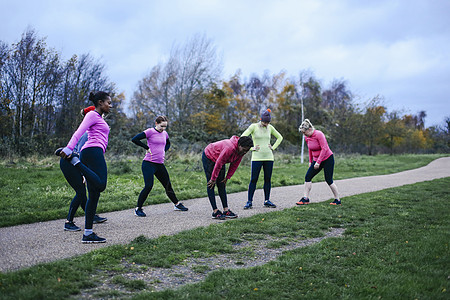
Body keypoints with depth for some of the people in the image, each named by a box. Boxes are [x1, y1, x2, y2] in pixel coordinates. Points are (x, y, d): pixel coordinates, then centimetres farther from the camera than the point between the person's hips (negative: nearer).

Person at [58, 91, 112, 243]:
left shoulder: (99, 118, 31)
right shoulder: (93, 115, 2)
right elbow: (79, 132, -11)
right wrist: (68, 148, -23)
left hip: (95, 154, 10)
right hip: (93, 151, -10)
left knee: (94, 195, 3)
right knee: (100, 185, -28)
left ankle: (88, 233, 1)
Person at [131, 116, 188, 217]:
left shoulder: (165, 134, 11)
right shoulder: (150, 132, -7)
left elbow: (168, 144, 32)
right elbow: (134, 139, -14)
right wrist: (147, 147, -11)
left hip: (160, 164, 6)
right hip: (149, 163, -6)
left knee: (168, 185, 13)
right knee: (148, 186, -15)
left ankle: (177, 204, 28)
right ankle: (138, 208, -3)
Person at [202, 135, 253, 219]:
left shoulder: (241, 151, -13)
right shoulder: (229, 148, -38)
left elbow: (234, 165, 0)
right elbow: (218, 164, -31)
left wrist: (227, 178, 1)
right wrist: (213, 179, -22)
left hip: (219, 159, 8)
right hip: (208, 157, -8)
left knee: (222, 185, 4)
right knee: (211, 185, -10)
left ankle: (226, 210, 3)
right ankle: (215, 212, -10)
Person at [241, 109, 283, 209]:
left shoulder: (270, 127, 8)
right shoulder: (253, 126, -4)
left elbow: (279, 137, 21)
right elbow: (242, 138, -9)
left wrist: (273, 147, 8)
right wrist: (251, 148, -10)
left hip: (269, 157, 4)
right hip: (257, 157, -4)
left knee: (267, 179, 6)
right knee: (253, 179, -4)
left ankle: (267, 201, 15)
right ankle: (249, 202, 2)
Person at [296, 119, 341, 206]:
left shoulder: (319, 134, -20)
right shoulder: (307, 138, 1)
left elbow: (324, 149, -24)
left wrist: (318, 162, -25)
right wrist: (310, 161, 16)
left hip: (328, 159, -7)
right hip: (316, 160, 7)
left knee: (329, 180, -4)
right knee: (307, 177, -4)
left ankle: (338, 200, 9)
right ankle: (305, 198, 0)